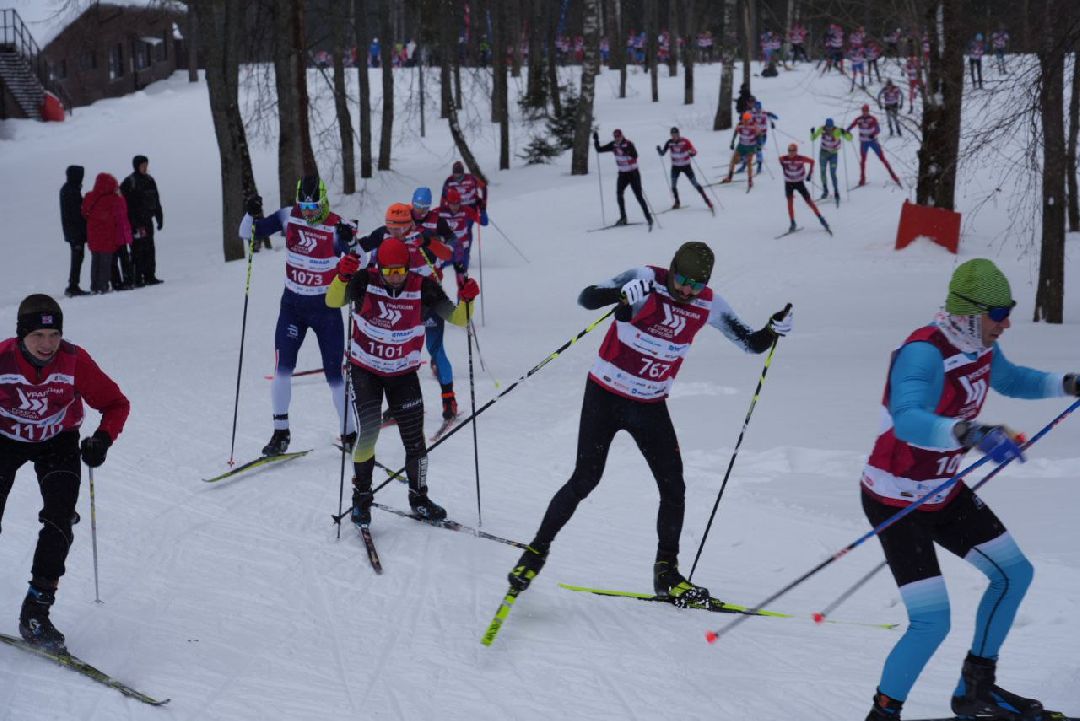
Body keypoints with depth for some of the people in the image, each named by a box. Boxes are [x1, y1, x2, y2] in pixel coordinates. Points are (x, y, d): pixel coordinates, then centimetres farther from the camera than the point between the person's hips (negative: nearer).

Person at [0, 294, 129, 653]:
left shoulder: (75, 361, -23)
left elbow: (116, 403, -12)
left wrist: (102, 439, -29)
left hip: (57, 442, 0)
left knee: (60, 522, -15)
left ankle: (36, 613, -8)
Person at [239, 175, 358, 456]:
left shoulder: (337, 226, -14)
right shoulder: (288, 216, -5)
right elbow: (247, 233, 0)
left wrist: (349, 242, -41)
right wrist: (251, 215, -21)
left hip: (326, 307, -2)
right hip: (293, 304, 2)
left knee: (334, 374, 0)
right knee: (282, 368, -7)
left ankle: (349, 433, 15)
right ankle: (281, 431, 6)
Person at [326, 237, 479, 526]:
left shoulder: (422, 287, -14)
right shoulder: (366, 281, -15)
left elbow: (456, 318, -12)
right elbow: (333, 301, -18)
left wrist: (467, 300, -32)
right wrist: (343, 277, -36)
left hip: (404, 373, 1)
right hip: (365, 369, -1)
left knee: (414, 439, 3)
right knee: (368, 431, -14)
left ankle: (419, 497, 23)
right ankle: (361, 495, 5)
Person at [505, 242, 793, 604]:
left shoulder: (709, 305, -6)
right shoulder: (646, 280, -18)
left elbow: (750, 343, 3)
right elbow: (586, 298, -28)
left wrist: (773, 330, -19)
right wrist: (623, 295, -48)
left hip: (650, 406, 4)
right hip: (605, 397, -4)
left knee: (674, 489, -2)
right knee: (585, 480, -5)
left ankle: (666, 572, 14)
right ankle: (537, 550, 12)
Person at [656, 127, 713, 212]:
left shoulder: (685, 141, -16)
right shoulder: (669, 143, -8)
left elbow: (694, 152, -15)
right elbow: (662, 153, -4)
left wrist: (691, 153, -38)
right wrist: (659, 150, -26)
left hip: (686, 166, -3)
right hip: (675, 167, 3)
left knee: (695, 183, -4)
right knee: (673, 185, -5)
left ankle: (706, 199, 4)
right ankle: (677, 203, 15)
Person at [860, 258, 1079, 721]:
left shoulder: (980, 347, -1)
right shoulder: (924, 353, -28)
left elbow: (1010, 379, 22)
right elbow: (907, 422, -46)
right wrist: (971, 434, -61)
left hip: (942, 491, 9)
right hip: (897, 501, -9)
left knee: (1014, 573, 14)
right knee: (932, 623, -14)